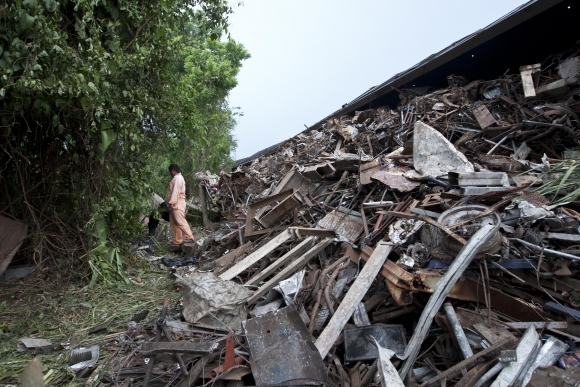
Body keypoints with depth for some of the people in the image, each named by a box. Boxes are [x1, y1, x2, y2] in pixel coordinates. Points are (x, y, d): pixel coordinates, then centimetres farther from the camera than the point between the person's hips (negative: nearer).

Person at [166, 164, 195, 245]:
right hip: (174, 205, 11)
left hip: (177, 204, -11)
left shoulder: (177, 178, -13)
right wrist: (170, 203, 19)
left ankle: (190, 238, -9)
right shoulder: (176, 178, 21)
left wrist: (171, 203, -24)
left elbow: (175, 192, -22)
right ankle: (177, 240, 15)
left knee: (181, 222, -12)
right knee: (174, 224, 11)